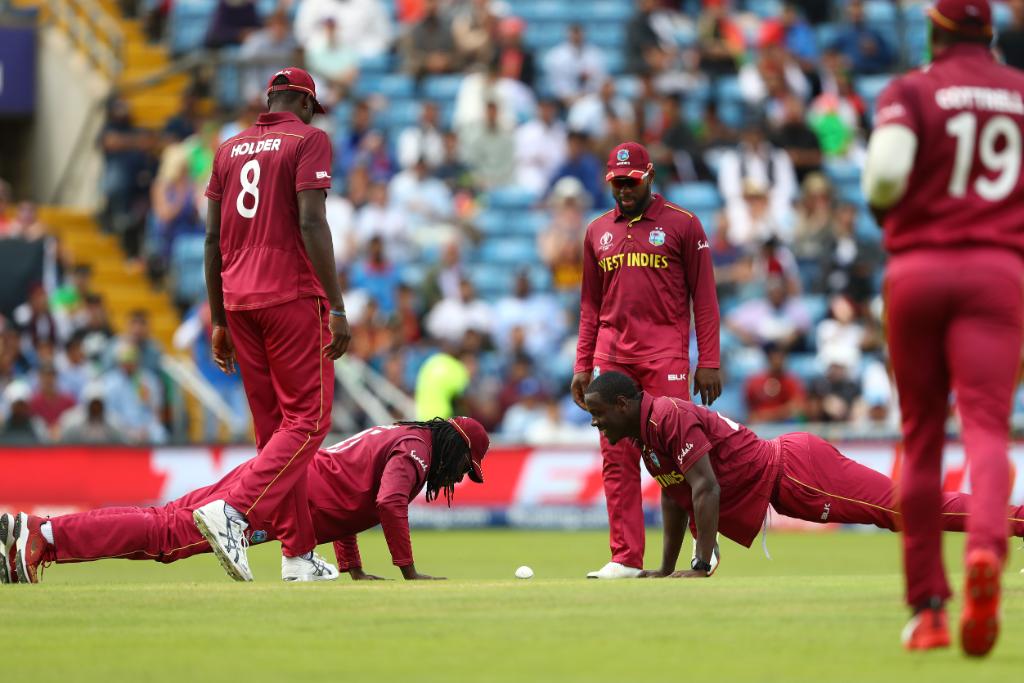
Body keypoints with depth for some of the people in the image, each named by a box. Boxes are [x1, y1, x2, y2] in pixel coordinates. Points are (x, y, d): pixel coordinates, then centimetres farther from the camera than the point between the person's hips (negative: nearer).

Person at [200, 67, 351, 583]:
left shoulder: (230, 149, 16)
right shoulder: (308, 140, -2)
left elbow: (213, 237, 14)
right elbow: (311, 224, -14)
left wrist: (219, 321, 18)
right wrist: (337, 308, -14)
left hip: (239, 302, 7)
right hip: (293, 295, -7)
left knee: (273, 427, 10)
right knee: (308, 419, -5)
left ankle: (299, 554, 10)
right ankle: (233, 511, -24)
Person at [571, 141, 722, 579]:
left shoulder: (682, 225, 3)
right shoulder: (598, 232, 16)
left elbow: (703, 297, 1)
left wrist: (709, 362, -6)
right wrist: (582, 366, 12)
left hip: (665, 354, -4)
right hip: (612, 355, 4)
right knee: (616, 457, -1)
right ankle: (626, 558, 0)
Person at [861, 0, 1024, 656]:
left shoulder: (910, 92, 1)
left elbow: (885, 171, -16)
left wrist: (882, 205, 5)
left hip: (918, 266, 0)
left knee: (921, 436, 9)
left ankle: (928, 607, 13)